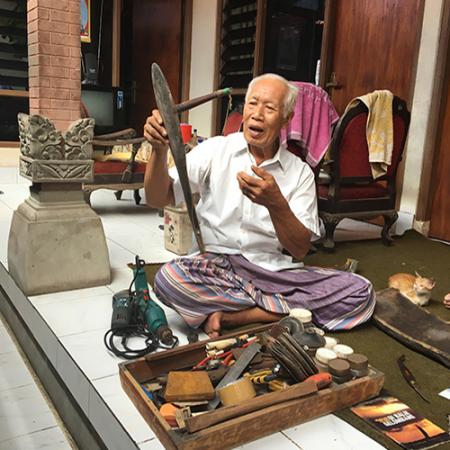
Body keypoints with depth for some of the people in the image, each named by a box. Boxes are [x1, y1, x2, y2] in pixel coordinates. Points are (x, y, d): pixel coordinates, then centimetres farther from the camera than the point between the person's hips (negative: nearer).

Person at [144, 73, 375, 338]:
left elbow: (300, 250, -3)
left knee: (361, 292, -19)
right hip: (219, 266, -1)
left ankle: (231, 317, -17)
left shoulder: (300, 172, 5)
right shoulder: (215, 150, 4)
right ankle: (279, 310, -14)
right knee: (169, 277, -32)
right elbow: (159, 199, -5)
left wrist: (276, 203, -21)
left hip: (279, 271, 2)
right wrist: (160, 150, -24)